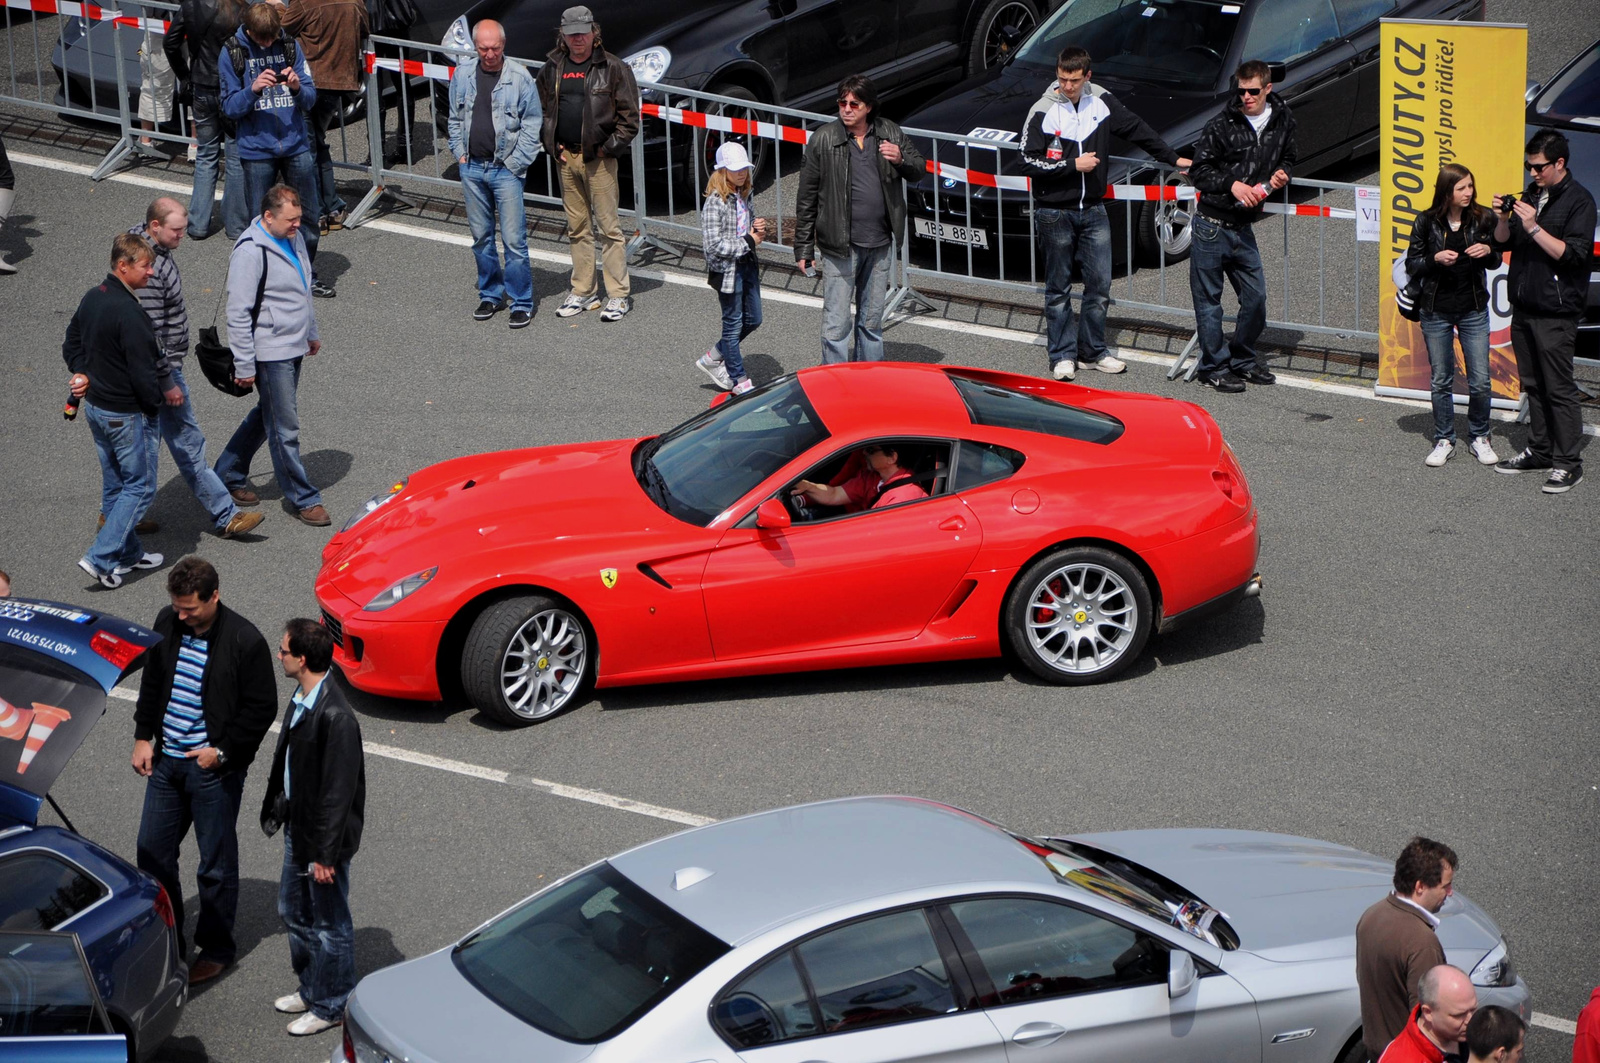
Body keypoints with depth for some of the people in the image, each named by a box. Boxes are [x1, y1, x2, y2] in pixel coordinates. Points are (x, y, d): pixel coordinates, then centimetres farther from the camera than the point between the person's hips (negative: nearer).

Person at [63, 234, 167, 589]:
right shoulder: (129, 313, -26)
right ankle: (100, 558, -4)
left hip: (96, 408, 9)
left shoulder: (92, 298, 3)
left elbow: (72, 344, 17)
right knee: (140, 486, 2)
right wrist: (158, 401, -8)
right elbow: (142, 373, -24)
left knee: (114, 484, 19)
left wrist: (84, 374, 10)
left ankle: (127, 553, 31)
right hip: (128, 414, -9)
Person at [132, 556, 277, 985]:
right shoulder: (167, 623, -1)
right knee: (152, 851, 12)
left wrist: (222, 752, -15)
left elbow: (260, 708, -11)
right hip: (165, 760, 6)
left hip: (214, 769, -6)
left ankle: (216, 948, 22)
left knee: (216, 862, 6)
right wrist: (143, 736, 6)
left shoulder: (245, 641, -18)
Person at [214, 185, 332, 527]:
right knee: (285, 428, 0)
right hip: (270, 353, -9)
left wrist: (311, 332, 27)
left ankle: (229, 472, 37)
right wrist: (244, 365, -18)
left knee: (267, 415, 21)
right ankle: (303, 499, 10)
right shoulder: (250, 253, -22)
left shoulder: (294, 236, 5)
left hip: (294, 347, 9)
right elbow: (238, 314, -20)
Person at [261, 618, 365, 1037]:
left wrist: (325, 853, -22)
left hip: (323, 838, -10)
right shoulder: (300, 702, 1)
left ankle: (330, 1006, 23)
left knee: (329, 924, 8)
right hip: (297, 829, 10)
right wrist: (275, 810, 20)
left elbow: (339, 791, -26)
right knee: (294, 912, 24)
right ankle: (311, 989, 41)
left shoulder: (335, 717, -29)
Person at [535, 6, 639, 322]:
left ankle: (619, 294, 0)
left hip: (599, 158, -5)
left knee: (608, 226, -4)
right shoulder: (552, 70, 9)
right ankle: (583, 292, 18)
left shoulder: (613, 68, -5)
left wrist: (609, 147, -9)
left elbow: (629, 117, -5)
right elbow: (543, 111, 19)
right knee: (577, 228, 11)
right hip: (566, 157, 5)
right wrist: (553, 145, 6)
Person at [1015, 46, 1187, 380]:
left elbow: (1138, 130, 13)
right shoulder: (1043, 111, -10)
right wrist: (1073, 165, -16)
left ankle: (1093, 350, 15)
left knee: (1100, 285, 3)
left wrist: (1173, 159, 19)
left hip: (1093, 211, 4)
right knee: (1058, 289, 4)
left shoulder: (1101, 102, 1)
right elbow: (1026, 161, -12)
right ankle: (1062, 355, 11)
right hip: (1055, 212, -4)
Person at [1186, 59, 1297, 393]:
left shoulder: (1282, 124, 5)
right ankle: (1214, 367, 13)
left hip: (1243, 228, 4)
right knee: (1208, 300, 2)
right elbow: (1198, 171, -6)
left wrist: (1283, 174, 0)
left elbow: (1288, 158, 23)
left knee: (1256, 297, 7)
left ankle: (1243, 359, 27)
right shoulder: (1220, 126, -9)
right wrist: (1232, 184, -19)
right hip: (1211, 225, -4)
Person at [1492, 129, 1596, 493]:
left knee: (1559, 388, -6)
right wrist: (1505, 218, -4)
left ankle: (1568, 463, -2)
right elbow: (1503, 243, 15)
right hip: (1524, 308, 8)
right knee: (1532, 384, 13)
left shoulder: (1578, 200, -9)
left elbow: (1573, 254, -18)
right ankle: (1539, 451, 23)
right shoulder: (1532, 195, 13)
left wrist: (1534, 228, -23)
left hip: (1555, 313, -8)